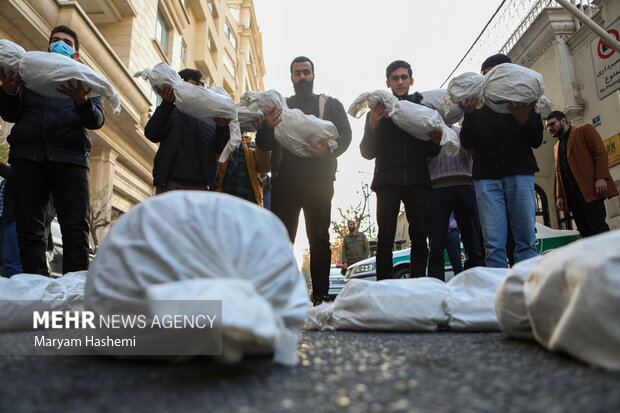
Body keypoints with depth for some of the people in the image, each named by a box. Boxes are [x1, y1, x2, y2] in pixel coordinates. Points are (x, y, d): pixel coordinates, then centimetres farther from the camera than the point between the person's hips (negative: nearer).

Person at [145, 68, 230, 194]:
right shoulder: (173, 111, 16)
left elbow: (221, 149, 9)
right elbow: (152, 135, -1)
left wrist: (222, 127, -14)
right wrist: (167, 104, -15)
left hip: (201, 185, 1)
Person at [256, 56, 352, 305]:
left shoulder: (331, 105, 18)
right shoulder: (279, 105, 22)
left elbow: (345, 135, 5)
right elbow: (263, 145, 14)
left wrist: (329, 149, -17)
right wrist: (267, 127, -9)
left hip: (318, 180, -1)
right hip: (285, 180, 2)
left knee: (319, 238, -3)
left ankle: (321, 296, 1)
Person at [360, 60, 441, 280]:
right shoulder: (378, 111, 15)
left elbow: (430, 152, 13)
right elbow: (367, 152, 8)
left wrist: (436, 142, -10)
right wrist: (372, 126, -9)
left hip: (417, 181, 1)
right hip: (388, 182, -1)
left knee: (420, 238, -4)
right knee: (385, 239, -5)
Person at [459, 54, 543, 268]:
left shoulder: (524, 99, 17)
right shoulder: (477, 104, 16)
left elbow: (537, 141, 13)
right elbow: (468, 143, 7)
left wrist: (523, 120, -7)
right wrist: (469, 114, -8)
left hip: (520, 172, 0)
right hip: (486, 176, 0)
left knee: (526, 239, -4)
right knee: (493, 244, -6)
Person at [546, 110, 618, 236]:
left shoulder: (584, 129, 9)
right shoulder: (557, 146, 26)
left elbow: (600, 152, -2)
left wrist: (601, 178, -16)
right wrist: (560, 196, 13)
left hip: (589, 190, -6)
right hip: (570, 195, 6)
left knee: (597, 227, -14)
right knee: (585, 232, -1)